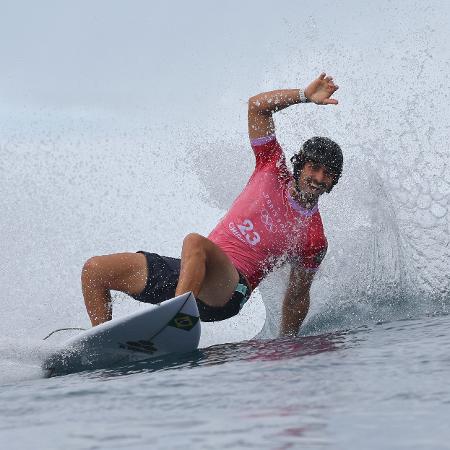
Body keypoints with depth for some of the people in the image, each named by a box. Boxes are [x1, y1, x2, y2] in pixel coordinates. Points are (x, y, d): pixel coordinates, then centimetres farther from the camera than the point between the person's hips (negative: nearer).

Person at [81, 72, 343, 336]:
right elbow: (257, 106, 10)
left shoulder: (315, 240, 1)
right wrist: (306, 96, 0)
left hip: (227, 290, -6)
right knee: (94, 270, -1)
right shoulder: (275, 171, 8)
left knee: (195, 242, -40)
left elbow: (298, 296, 12)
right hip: (186, 273, 6)